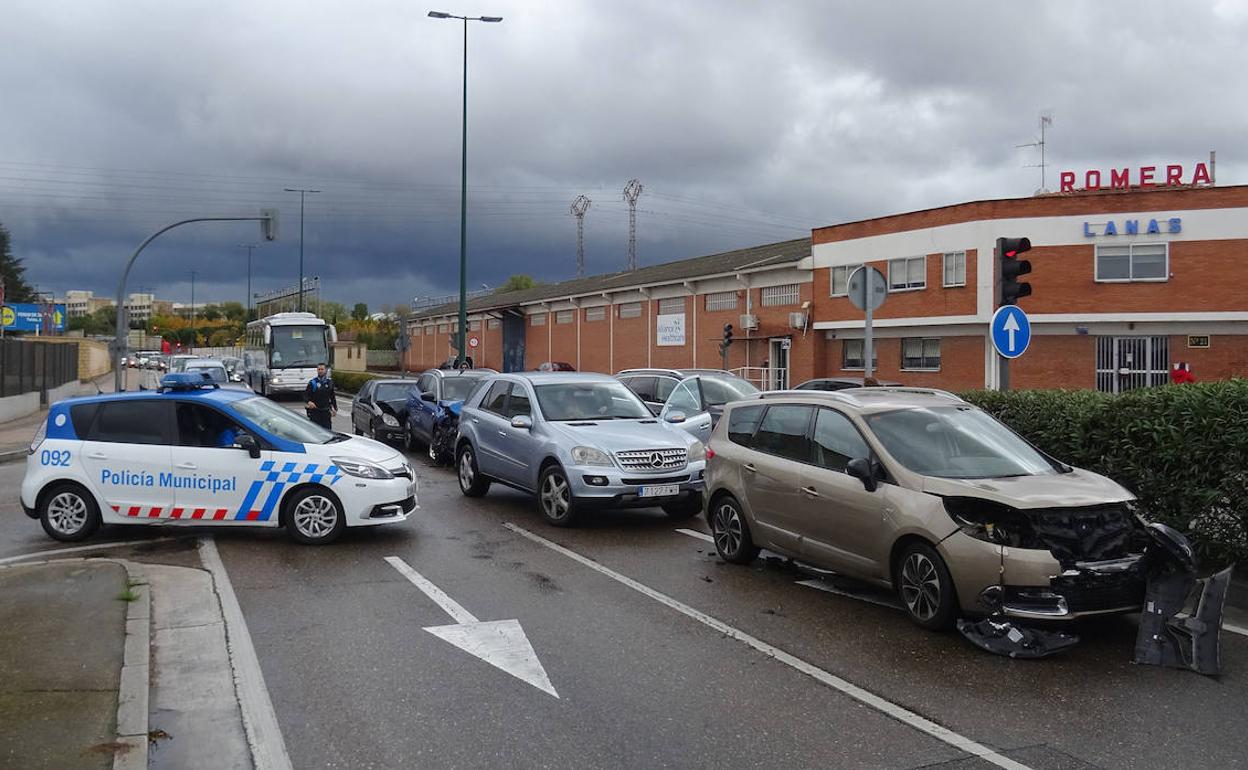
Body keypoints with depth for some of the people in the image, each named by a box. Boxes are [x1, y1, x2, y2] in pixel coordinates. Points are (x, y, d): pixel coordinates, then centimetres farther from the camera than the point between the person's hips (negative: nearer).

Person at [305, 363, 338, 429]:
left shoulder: (329, 382, 9)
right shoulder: (312, 382, -2)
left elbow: (332, 396, 17)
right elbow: (305, 395, -5)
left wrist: (335, 408, 16)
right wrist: (309, 402, -25)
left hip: (326, 411, 3)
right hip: (315, 411, -3)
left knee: (327, 430, 1)